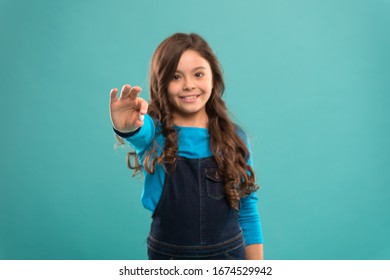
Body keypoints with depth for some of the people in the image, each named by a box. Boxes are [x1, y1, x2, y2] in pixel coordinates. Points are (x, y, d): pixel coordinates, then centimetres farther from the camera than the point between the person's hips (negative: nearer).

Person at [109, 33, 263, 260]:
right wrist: (126, 126, -56)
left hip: (228, 255, 1)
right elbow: (140, 131, -34)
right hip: (167, 257, -1)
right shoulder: (154, 132, -9)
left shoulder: (234, 138, -4)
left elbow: (248, 210, -1)